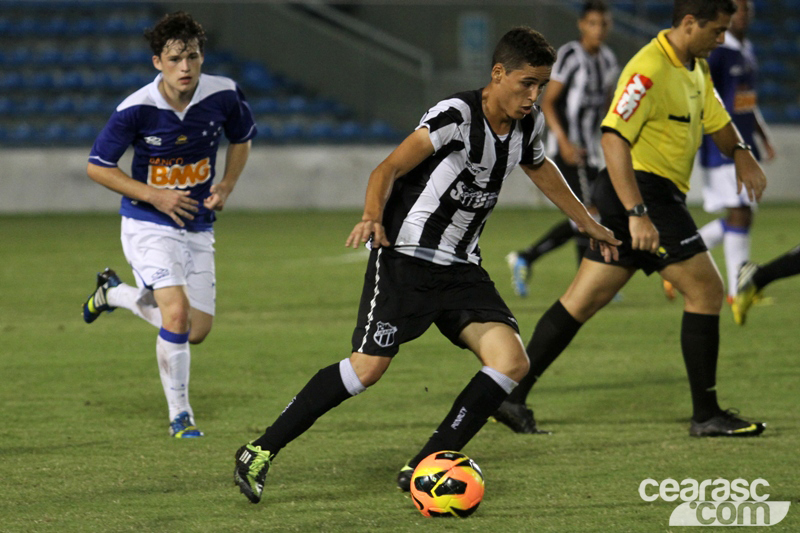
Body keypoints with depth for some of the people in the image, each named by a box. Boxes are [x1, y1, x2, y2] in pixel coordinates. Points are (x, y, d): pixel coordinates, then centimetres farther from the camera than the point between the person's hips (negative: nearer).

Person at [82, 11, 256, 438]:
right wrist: (154, 195, -18)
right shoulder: (136, 109, -19)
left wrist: (227, 185, -3)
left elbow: (241, 138, 13)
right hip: (148, 226, -5)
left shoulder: (223, 95, -9)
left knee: (196, 332, 5)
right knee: (177, 313, -23)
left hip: (197, 227, 5)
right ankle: (179, 415, -5)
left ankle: (116, 292, 31)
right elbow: (97, 166, -9)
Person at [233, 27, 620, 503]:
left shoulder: (528, 125, 4)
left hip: (461, 267, 7)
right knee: (368, 367, -15)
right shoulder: (456, 116, -18)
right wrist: (374, 217, -37)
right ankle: (260, 453, -2)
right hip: (406, 256, -7)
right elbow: (390, 168, -18)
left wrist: (590, 225, 36)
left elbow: (542, 170, 26)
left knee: (512, 361, -11)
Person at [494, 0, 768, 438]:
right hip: (641, 191, -10)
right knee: (705, 290, -6)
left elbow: (715, 120, 27)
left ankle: (513, 393, 9)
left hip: (657, 196, 10)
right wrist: (637, 214, -31)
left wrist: (740, 153, 5)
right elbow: (613, 138, -26)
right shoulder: (650, 70, -19)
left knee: (582, 301, 9)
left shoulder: (695, 68, 13)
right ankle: (706, 415, -2)